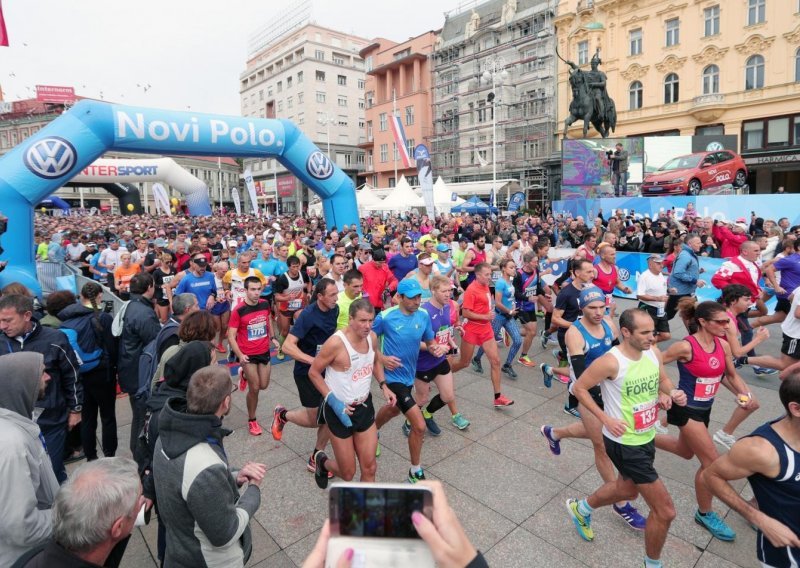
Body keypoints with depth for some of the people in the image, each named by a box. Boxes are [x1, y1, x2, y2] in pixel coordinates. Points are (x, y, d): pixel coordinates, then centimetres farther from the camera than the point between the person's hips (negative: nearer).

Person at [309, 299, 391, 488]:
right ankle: (322, 461, 41)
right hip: (340, 409, -5)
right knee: (347, 473, 9)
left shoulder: (372, 337, -5)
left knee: (369, 468, 8)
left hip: (365, 406, 5)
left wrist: (383, 386, 1)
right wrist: (333, 401, -21)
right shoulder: (336, 343, -25)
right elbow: (313, 373, -14)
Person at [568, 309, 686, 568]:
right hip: (624, 443, -8)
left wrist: (673, 394, -10)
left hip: (647, 437, 8)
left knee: (628, 489, 30)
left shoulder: (654, 352, -6)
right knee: (665, 511, -1)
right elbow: (579, 388, -17)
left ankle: (581, 508, 56)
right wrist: (606, 419, -20)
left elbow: (663, 380, 12)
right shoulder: (611, 362, -27)